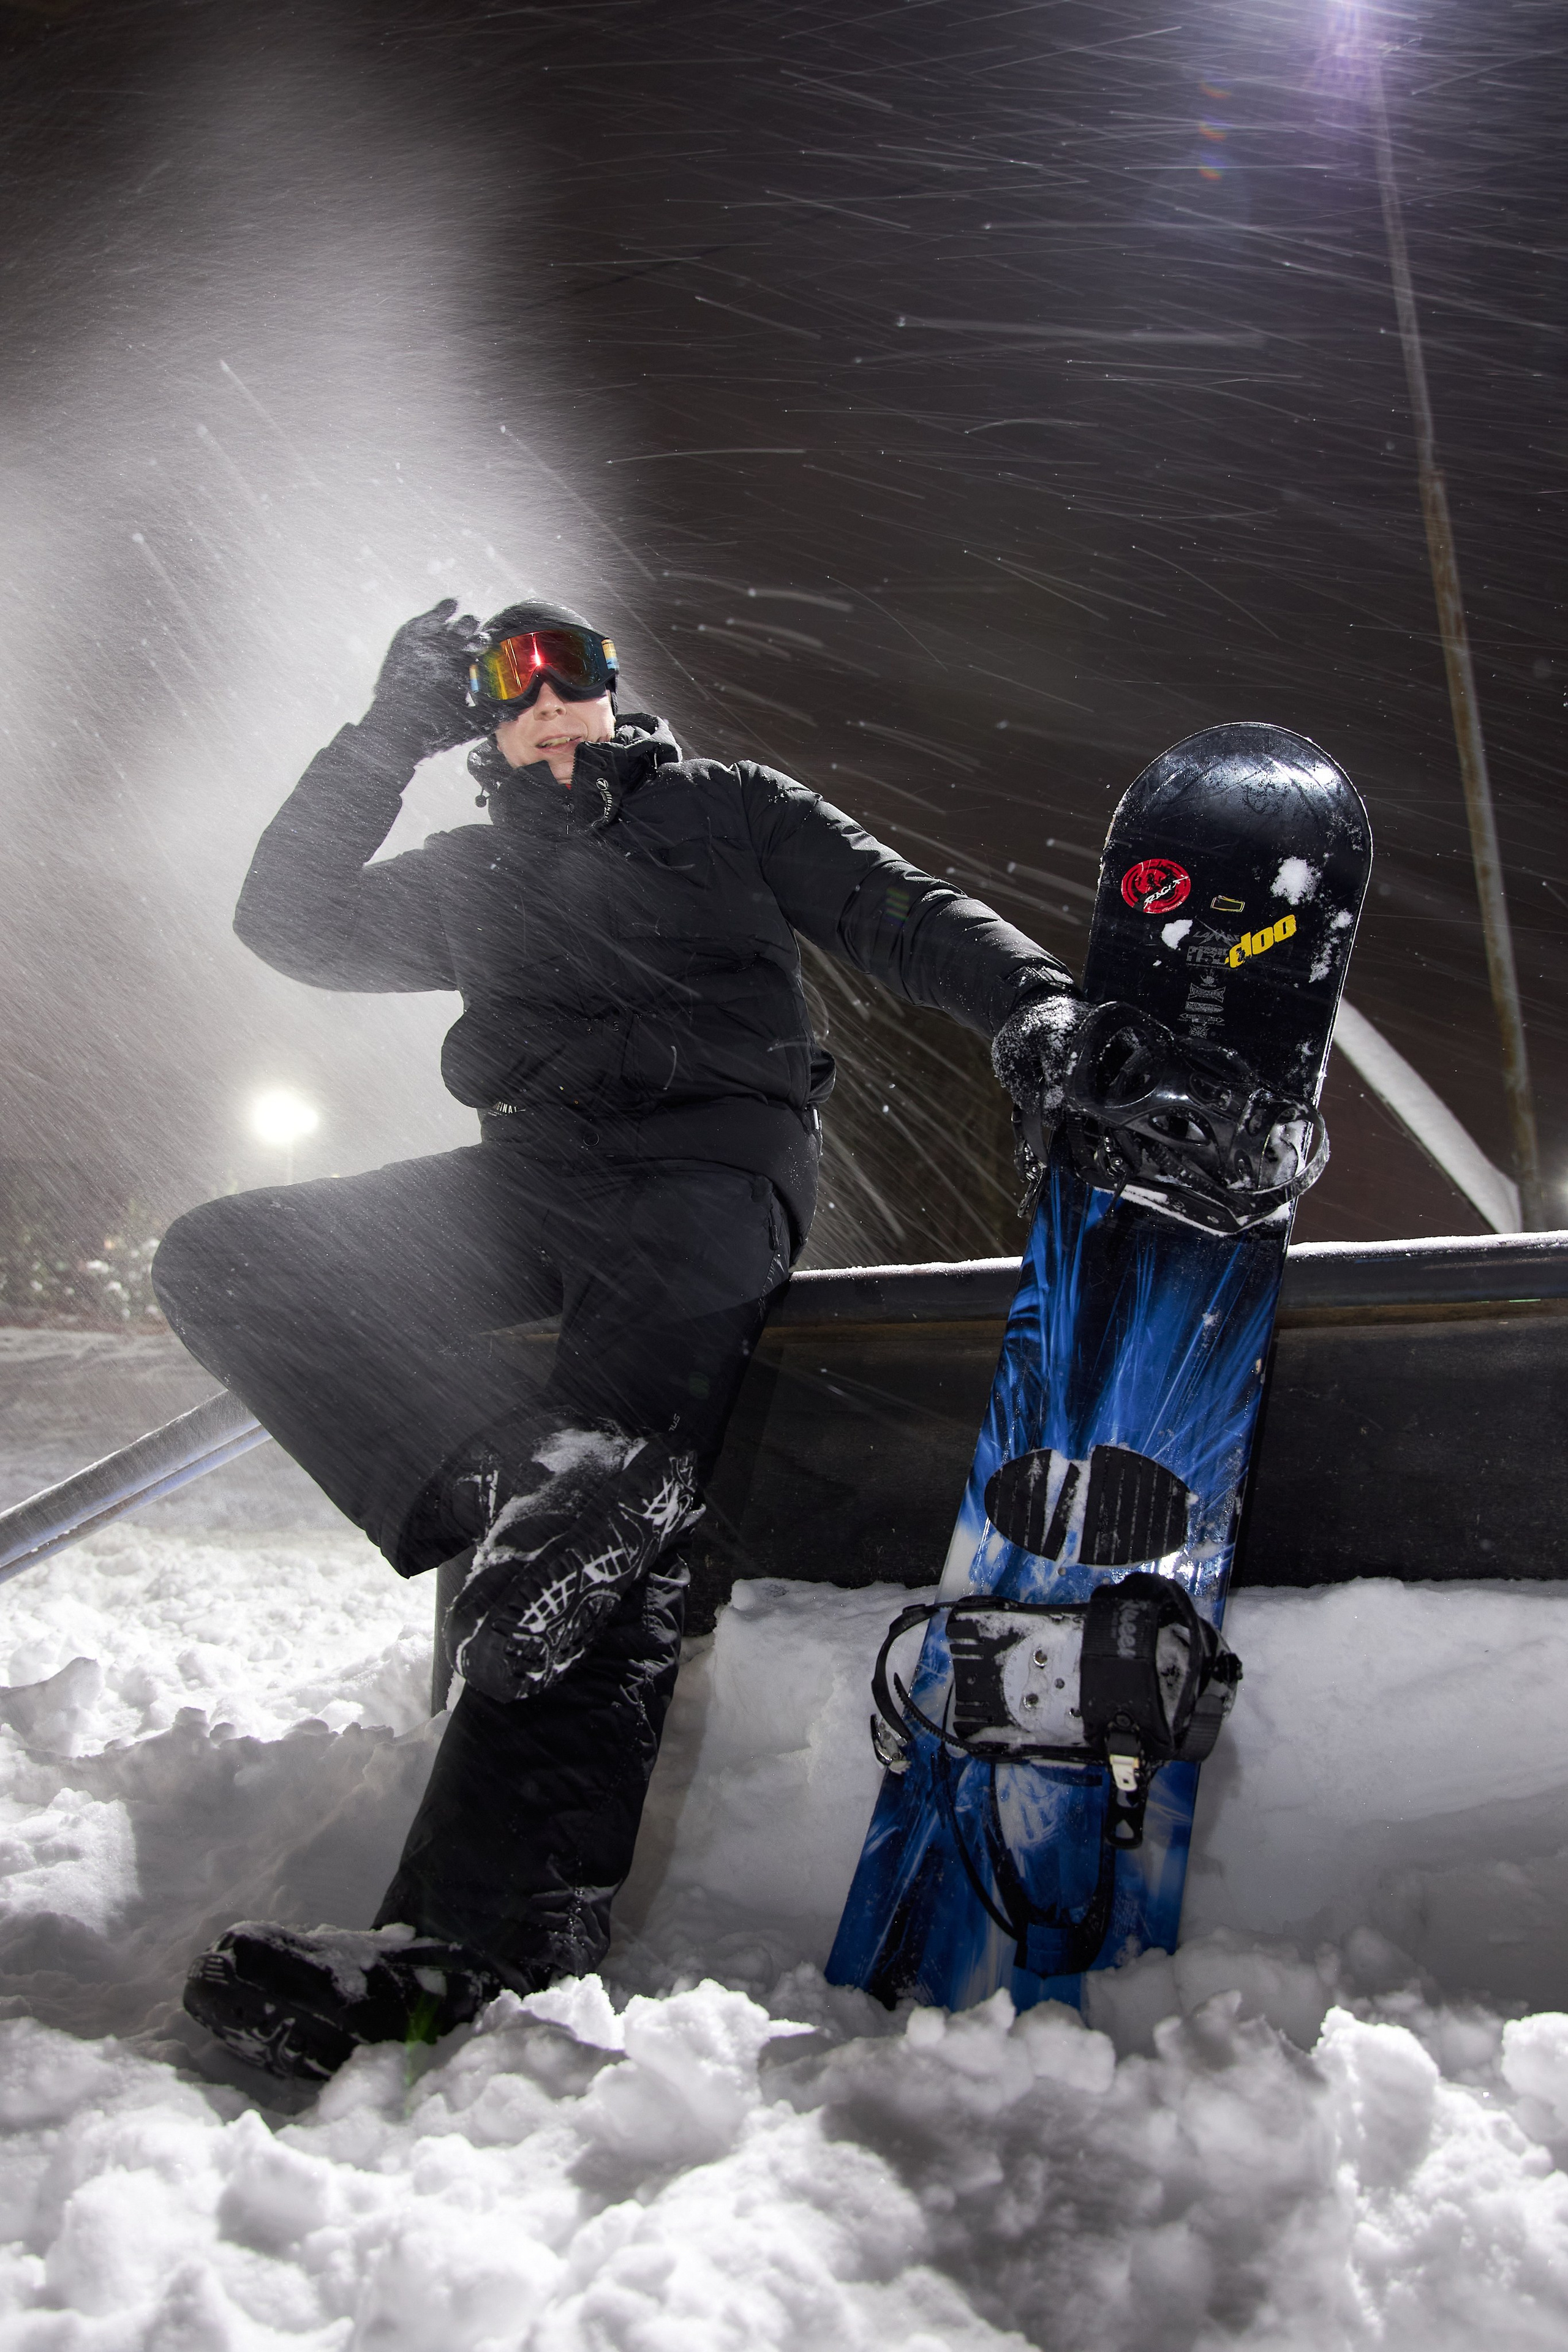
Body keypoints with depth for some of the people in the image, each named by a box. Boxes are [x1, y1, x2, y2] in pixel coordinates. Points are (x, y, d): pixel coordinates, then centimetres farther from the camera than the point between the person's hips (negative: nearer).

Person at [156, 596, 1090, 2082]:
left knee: (607, 1515, -31)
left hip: (710, 1166, -5)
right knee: (218, 1260, -15)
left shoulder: (727, 809, 18)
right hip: (530, 1183, 5)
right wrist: (388, 739, 12)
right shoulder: (471, 881, 28)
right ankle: (496, 1499, -30)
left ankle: (496, 1930, -43)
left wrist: (1030, 999, -10)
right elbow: (290, 924, 19)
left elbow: (899, 916, 10)